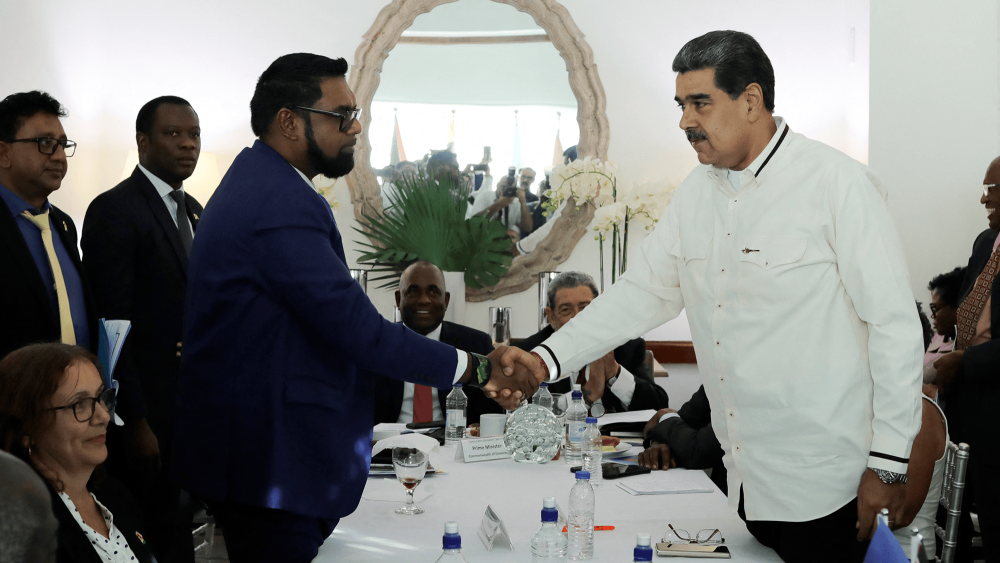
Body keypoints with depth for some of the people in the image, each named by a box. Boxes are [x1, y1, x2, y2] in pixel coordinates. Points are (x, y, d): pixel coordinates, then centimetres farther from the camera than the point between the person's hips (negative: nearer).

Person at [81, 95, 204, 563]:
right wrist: (135, 421, -18)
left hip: (193, 402, 7)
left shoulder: (192, 210, 14)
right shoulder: (114, 210, -12)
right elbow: (112, 324, -16)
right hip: (147, 408, -7)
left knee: (180, 524, 11)